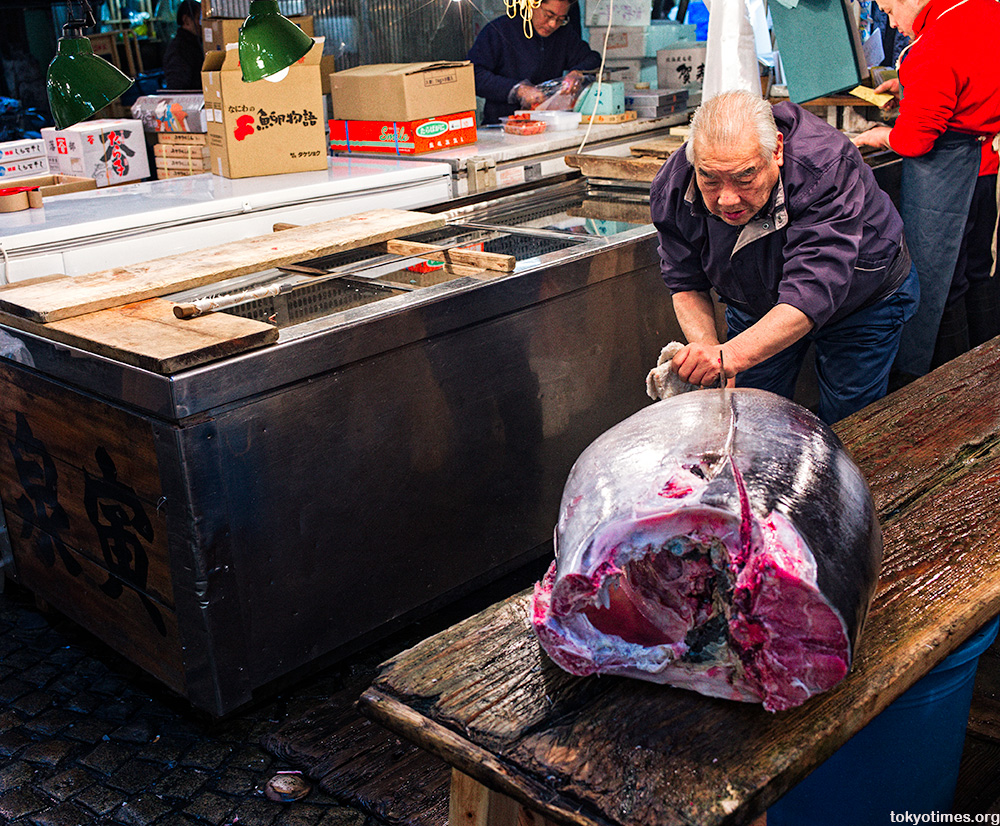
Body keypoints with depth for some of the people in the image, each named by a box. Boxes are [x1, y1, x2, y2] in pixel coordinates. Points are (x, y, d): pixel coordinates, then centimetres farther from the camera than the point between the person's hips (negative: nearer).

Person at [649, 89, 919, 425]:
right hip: (756, 306, 3)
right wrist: (705, 345, -38)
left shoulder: (826, 170, -41)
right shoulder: (673, 185, -26)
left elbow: (812, 294, -48)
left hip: (860, 301, -3)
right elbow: (686, 285, -17)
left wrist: (728, 356, -63)